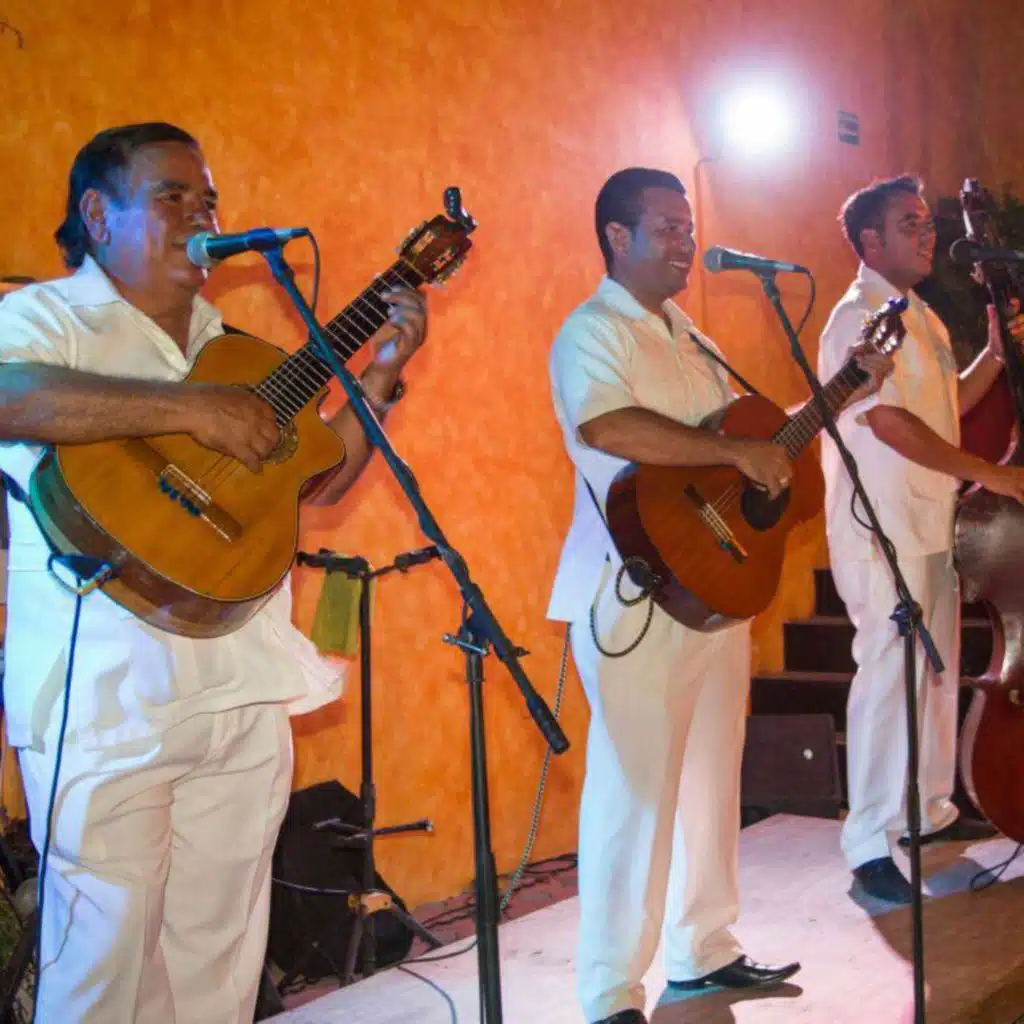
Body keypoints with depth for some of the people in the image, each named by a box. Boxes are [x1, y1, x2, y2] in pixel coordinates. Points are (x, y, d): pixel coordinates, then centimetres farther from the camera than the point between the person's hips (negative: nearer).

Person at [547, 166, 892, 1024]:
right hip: (637, 597, -9)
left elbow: (751, 426, 25)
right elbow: (608, 427, -30)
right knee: (635, 789, -7)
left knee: (711, 777, 15)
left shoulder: (686, 336, 19)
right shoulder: (593, 333, -10)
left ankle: (704, 952, 28)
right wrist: (738, 454, -27)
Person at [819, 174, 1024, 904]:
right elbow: (890, 423, -21)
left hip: (930, 523, 9)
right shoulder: (858, 317, -13)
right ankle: (869, 845, -6)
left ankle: (932, 809, 29)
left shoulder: (920, 316, 17)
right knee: (888, 674, -10)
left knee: (938, 670, 15)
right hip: (880, 530, -9)